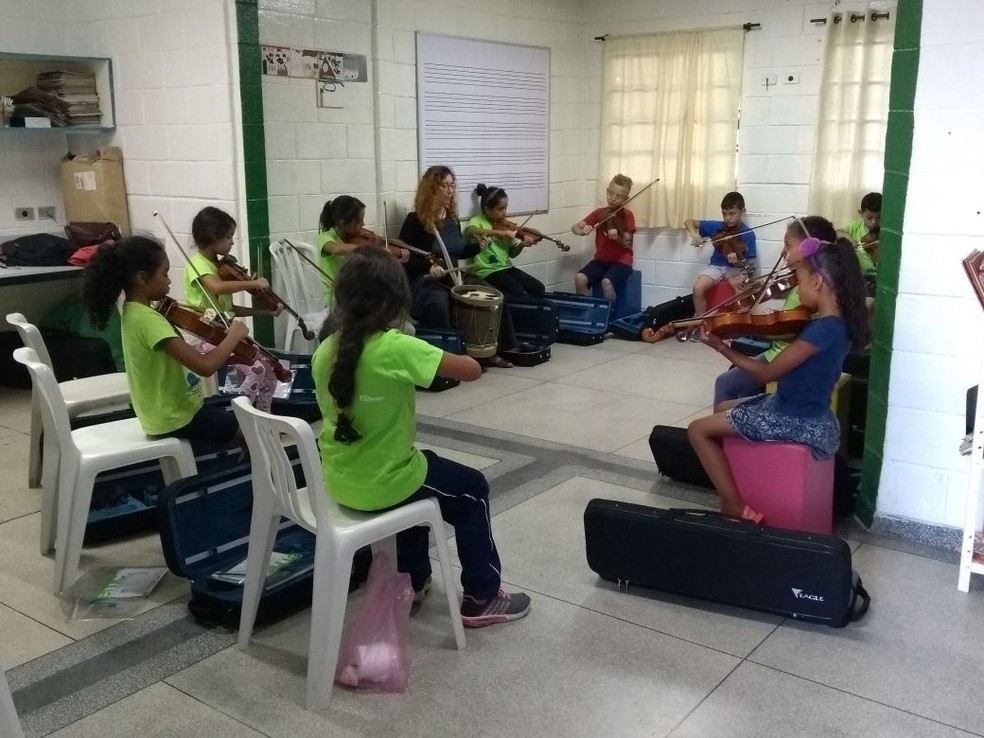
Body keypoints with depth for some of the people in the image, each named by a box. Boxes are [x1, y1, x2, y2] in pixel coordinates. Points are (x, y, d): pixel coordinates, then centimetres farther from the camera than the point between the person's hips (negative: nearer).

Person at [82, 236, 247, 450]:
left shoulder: (135, 312, 4)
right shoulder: (147, 320, -26)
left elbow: (188, 357, 12)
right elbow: (205, 366, -34)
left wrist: (227, 354, 1)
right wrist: (234, 335, -18)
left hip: (168, 410, 9)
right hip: (177, 418, -9)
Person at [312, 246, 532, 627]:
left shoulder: (325, 352, -4)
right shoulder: (396, 348, -24)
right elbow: (472, 370, -19)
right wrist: (440, 358, 1)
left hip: (338, 483, 7)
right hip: (381, 485, -7)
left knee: (420, 468, 36)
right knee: (472, 489, 18)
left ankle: (412, 579, 45)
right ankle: (482, 598, 26)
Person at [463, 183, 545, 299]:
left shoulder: (505, 225, 12)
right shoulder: (477, 221, -5)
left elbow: (512, 253, 12)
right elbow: (470, 232, -31)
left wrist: (522, 244, -11)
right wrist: (501, 233, -35)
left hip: (506, 268, 6)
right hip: (487, 271, -6)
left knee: (538, 289, -9)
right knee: (518, 292, -27)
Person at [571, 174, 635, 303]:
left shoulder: (627, 215, -6)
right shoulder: (599, 213, 4)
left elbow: (627, 244, -9)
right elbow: (574, 227, 1)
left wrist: (617, 237, -30)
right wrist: (582, 231, -22)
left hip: (621, 261, -4)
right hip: (601, 259, 4)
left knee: (607, 283, -33)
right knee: (580, 278, -23)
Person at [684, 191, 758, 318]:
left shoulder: (748, 234, -8)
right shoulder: (716, 226, 0)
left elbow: (748, 262, -12)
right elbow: (689, 221, 5)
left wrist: (737, 262, -35)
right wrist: (694, 234, -17)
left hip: (736, 268, -3)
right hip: (716, 266, 3)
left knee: (740, 284, -37)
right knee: (698, 288, -25)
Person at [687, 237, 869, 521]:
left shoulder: (823, 329, -27)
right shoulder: (837, 322, 1)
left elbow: (767, 372, -23)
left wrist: (720, 346, -16)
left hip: (798, 422, -10)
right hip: (795, 408, 10)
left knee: (698, 430, -3)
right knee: (723, 410, 27)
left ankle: (733, 507, -1)